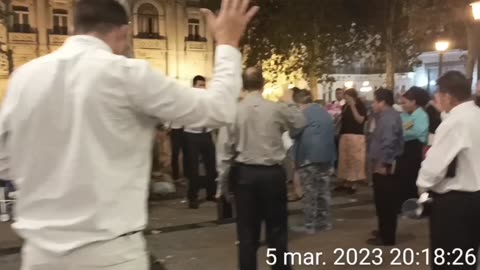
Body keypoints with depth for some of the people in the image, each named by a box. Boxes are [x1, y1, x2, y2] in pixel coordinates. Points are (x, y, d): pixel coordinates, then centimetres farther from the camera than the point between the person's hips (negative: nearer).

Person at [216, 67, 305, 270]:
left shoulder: (233, 111, -7)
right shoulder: (277, 108, -7)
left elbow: (224, 150, -6)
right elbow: (300, 124, 12)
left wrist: (223, 183, 3)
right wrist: (290, 103, 25)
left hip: (244, 174, 0)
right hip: (273, 173, 0)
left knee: (247, 232, 10)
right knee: (277, 230, 14)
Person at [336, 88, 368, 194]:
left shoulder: (360, 106, -5)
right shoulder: (345, 107, 11)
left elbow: (360, 120, -16)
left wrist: (353, 107, -19)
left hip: (356, 136, -6)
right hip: (344, 136, 6)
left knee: (355, 160, -3)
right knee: (344, 159, 8)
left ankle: (352, 184, 3)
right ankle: (344, 182, 16)